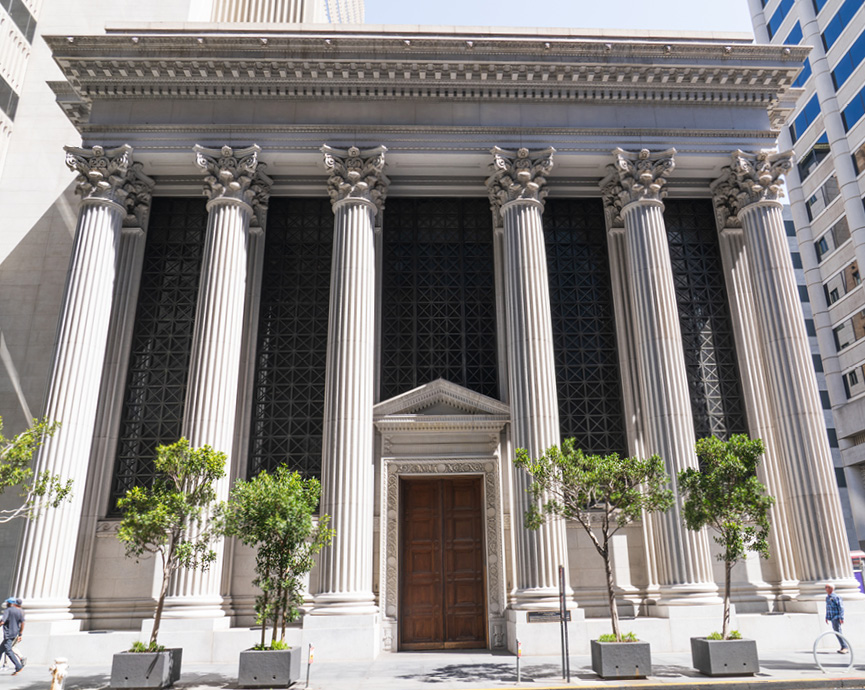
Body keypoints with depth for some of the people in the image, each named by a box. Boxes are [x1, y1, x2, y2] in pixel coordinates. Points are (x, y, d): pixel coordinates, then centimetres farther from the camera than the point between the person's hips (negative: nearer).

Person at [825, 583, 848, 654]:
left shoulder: (836, 597, -12)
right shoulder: (827, 597, 13)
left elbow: (841, 607, -14)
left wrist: (841, 618, -18)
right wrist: (827, 617, 22)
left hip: (837, 617, -9)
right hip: (832, 618, 9)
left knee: (838, 632, -13)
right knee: (836, 632, 10)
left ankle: (844, 647, -7)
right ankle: (844, 647, 18)